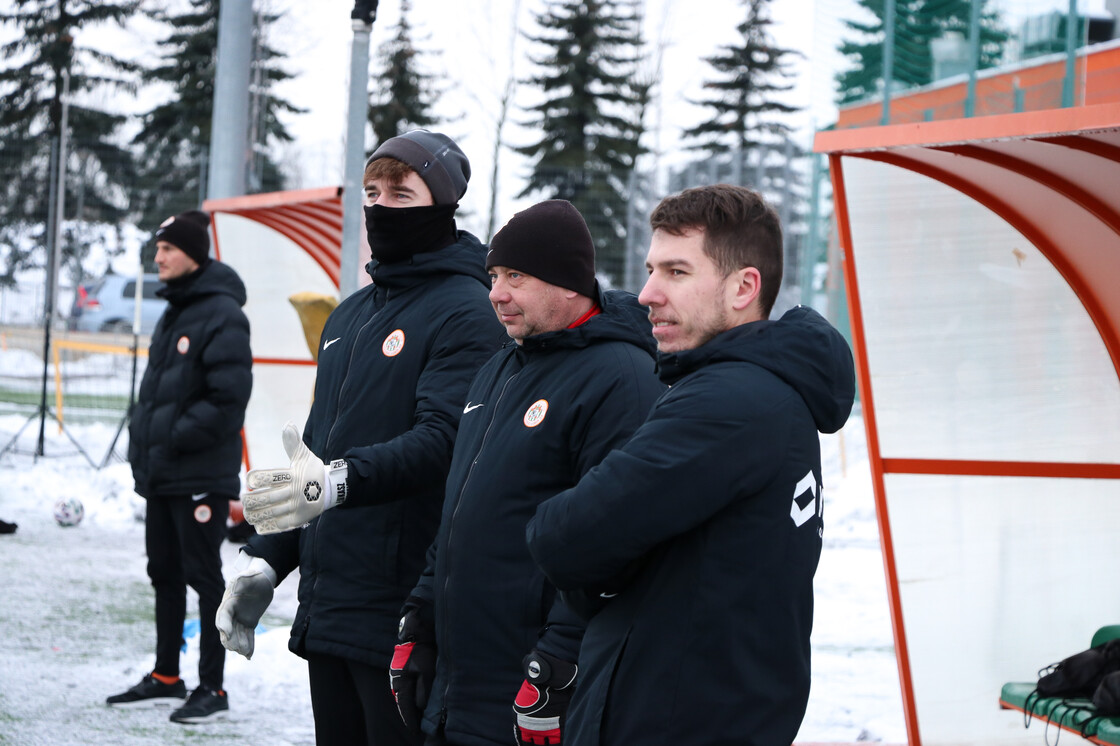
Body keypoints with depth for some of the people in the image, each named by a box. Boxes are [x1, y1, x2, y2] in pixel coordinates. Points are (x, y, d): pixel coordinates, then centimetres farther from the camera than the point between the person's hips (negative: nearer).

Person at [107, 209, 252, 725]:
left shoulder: (221, 315, -15)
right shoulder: (173, 313, 15)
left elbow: (229, 397, -21)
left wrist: (178, 437, -18)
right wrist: (143, 437, 11)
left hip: (201, 476, -9)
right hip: (160, 473, 9)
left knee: (203, 577, -3)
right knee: (164, 574, 15)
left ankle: (212, 688, 3)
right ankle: (166, 679, 24)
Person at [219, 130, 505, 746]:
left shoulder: (465, 314, -8)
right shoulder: (348, 317, 19)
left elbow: (441, 440, -22)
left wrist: (341, 479, -37)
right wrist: (265, 557, 15)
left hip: (400, 609, -8)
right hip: (325, 604, 8)